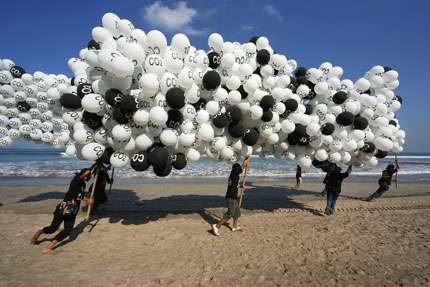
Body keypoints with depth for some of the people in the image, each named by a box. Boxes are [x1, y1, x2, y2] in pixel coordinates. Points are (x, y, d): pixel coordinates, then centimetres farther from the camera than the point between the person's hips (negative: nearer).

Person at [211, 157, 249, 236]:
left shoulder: (233, 175, 14)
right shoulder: (234, 172, -12)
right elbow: (244, 164, -8)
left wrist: (240, 186, 20)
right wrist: (248, 157, 4)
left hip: (233, 197, 10)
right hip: (231, 198, -10)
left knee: (237, 212, 21)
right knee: (230, 214, -7)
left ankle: (235, 227, 34)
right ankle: (216, 226, -5)